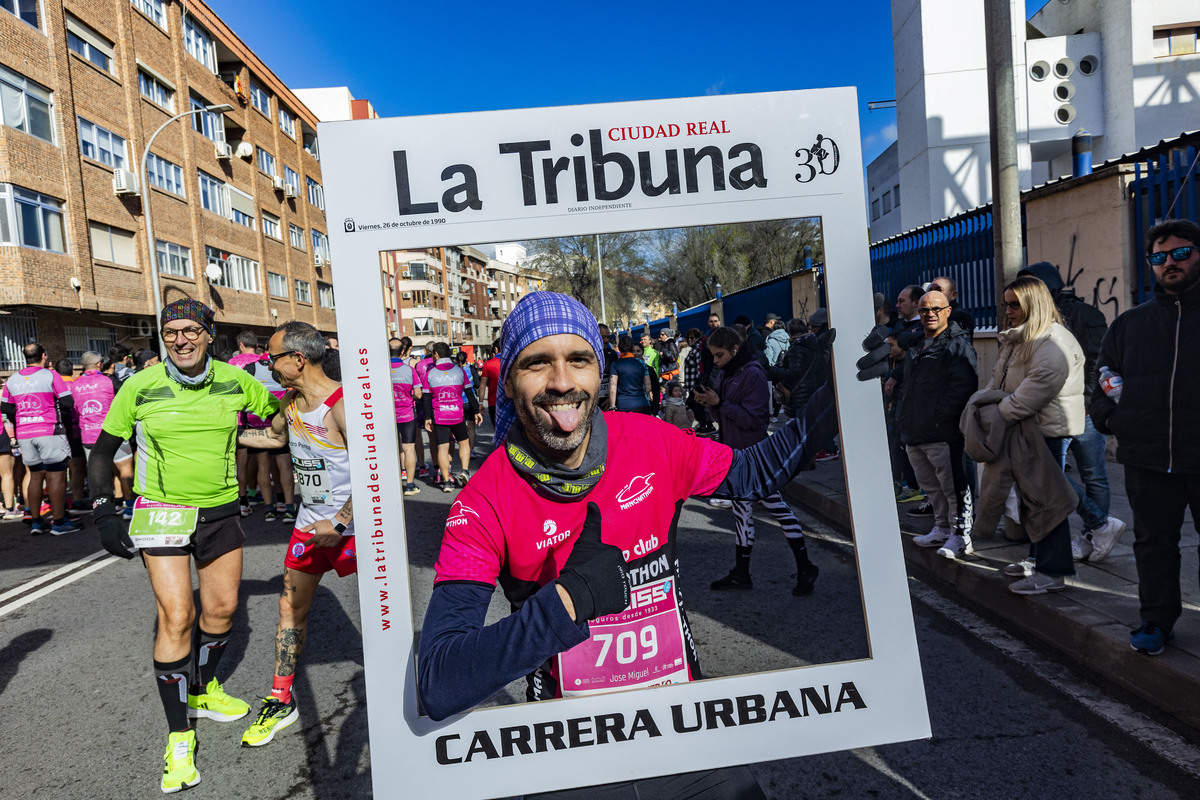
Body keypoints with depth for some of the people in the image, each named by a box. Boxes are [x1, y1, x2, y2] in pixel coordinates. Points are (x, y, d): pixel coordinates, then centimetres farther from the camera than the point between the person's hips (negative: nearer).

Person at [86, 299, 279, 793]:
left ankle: (203, 691, 40)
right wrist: (104, 514, -6)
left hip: (221, 511, 3)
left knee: (222, 609, 13)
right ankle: (179, 734, 4)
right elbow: (101, 452, 1)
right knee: (176, 616, -11)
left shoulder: (235, 382, -5)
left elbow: (282, 414, 11)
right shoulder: (141, 387, -9)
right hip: (162, 512, -3)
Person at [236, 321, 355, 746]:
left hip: (352, 524, -8)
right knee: (291, 607, 13)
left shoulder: (344, 406, -24)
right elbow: (274, 435, 27)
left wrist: (338, 524, -25)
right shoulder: (291, 403, 2)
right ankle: (280, 701, 28)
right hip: (310, 522, 8)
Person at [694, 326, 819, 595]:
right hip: (733, 455, 9)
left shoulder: (753, 375, -16)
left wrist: (719, 403, -23)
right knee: (742, 513, 14)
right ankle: (741, 573, 23)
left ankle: (805, 569, 14)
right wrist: (710, 401, -6)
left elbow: (752, 417, -22)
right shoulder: (725, 373, 9)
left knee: (776, 508, 0)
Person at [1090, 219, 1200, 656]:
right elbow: (1104, 376, 20)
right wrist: (1108, 416, 4)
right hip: (1146, 459, 3)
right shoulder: (1129, 323, 11)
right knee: (1154, 544, 12)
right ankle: (1156, 620, 25)